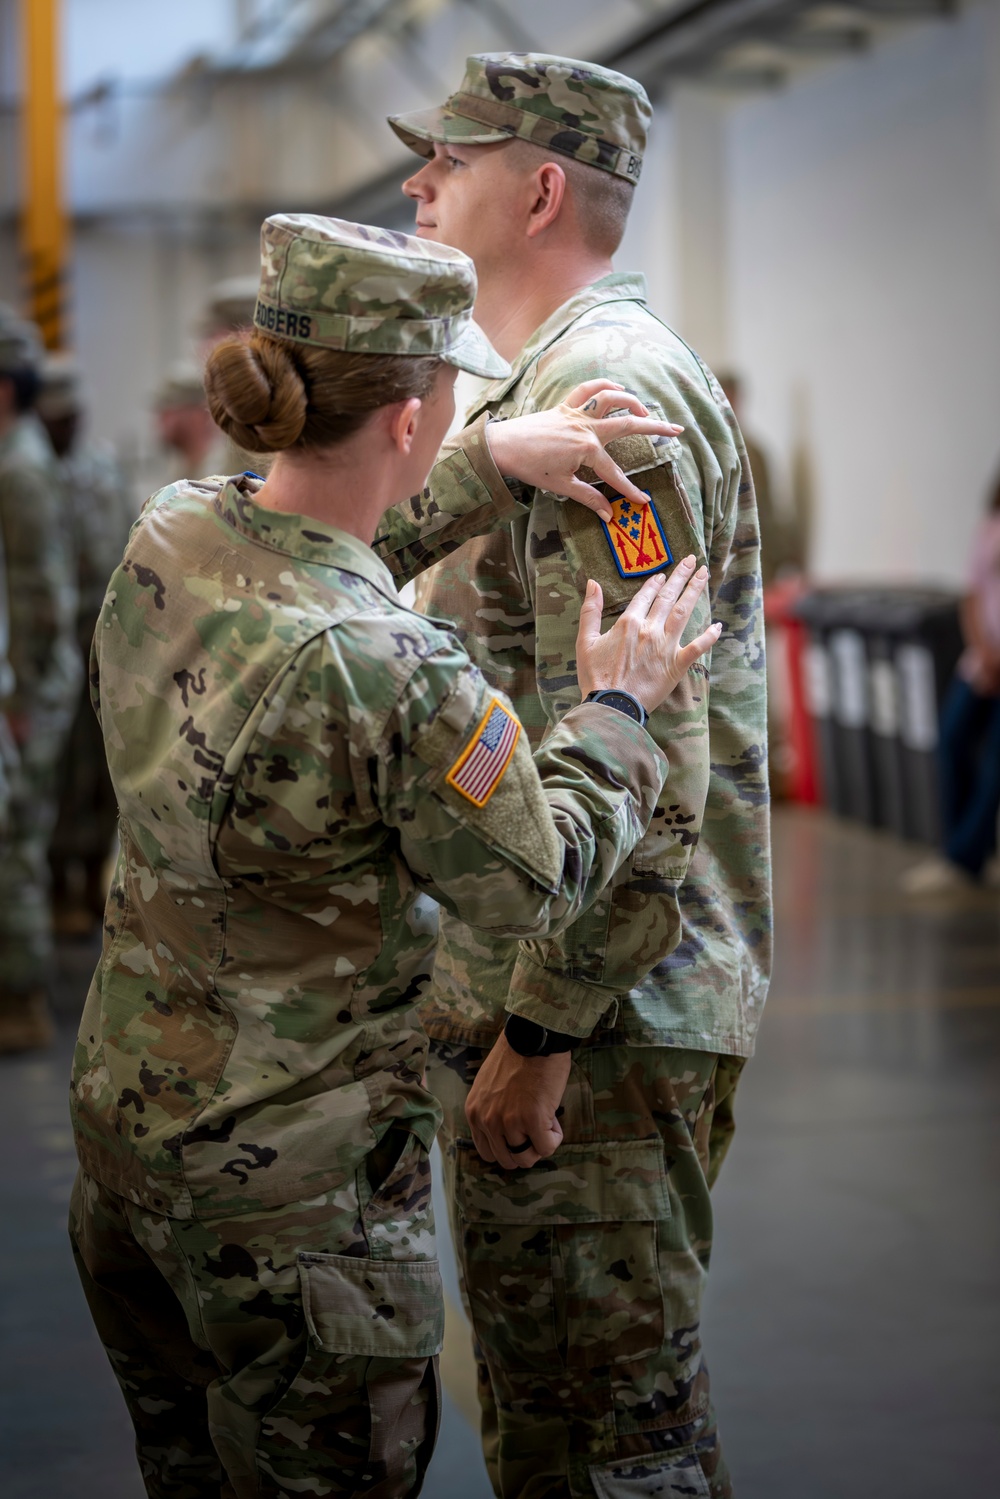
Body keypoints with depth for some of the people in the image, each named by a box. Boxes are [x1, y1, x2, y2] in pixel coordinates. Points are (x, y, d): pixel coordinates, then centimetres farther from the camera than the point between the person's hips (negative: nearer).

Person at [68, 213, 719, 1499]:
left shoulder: (163, 539, -6)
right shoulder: (397, 674, -28)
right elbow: (533, 884, -12)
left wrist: (488, 463, 13)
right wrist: (616, 707, 1)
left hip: (124, 1112, 8)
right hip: (291, 1177, -7)